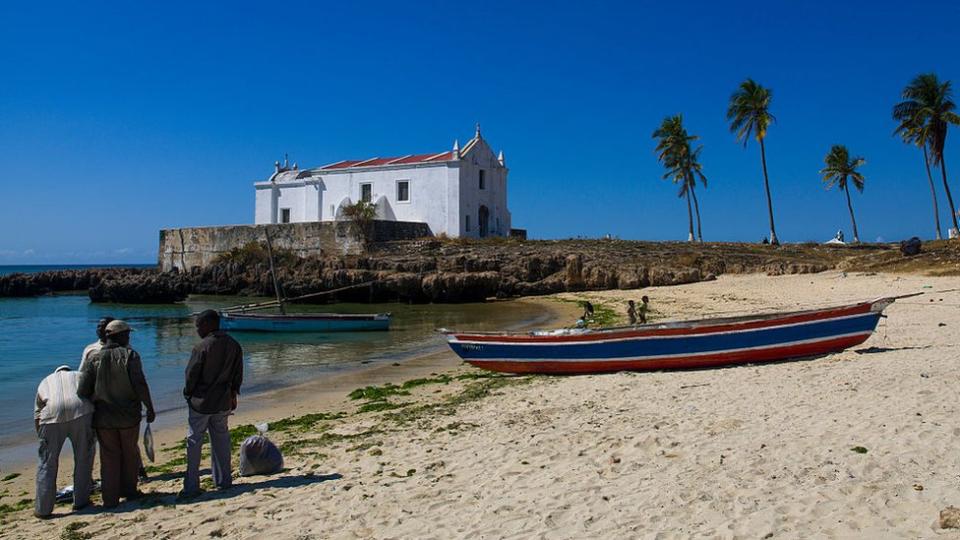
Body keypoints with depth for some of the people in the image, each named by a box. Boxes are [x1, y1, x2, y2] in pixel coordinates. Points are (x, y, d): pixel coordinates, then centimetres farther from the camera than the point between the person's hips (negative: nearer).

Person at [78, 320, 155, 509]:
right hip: (129, 416, -2)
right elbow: (140, 385, -15)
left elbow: (83, 390, -4)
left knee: (109, 457, 10)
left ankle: (110, 499, 12)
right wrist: (150, 408, -8)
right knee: (130, 454, 16)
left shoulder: (94, 359, -1)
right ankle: (129, 490, 27)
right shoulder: (130, 355, -9)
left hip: (103, 418, 2)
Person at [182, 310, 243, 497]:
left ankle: (191, 486, 8)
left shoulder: (201, 347, -17)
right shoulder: (234, 345, 1)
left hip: (201, 402, -5)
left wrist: (188, 394, 7)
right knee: (221, 439, 15)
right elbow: (238, 374, 8)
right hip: (223, 402, 5)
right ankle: (223, 480, 22)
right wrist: (233, 395, 19)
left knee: (194, 442, 5)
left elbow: (191, 374, -11)